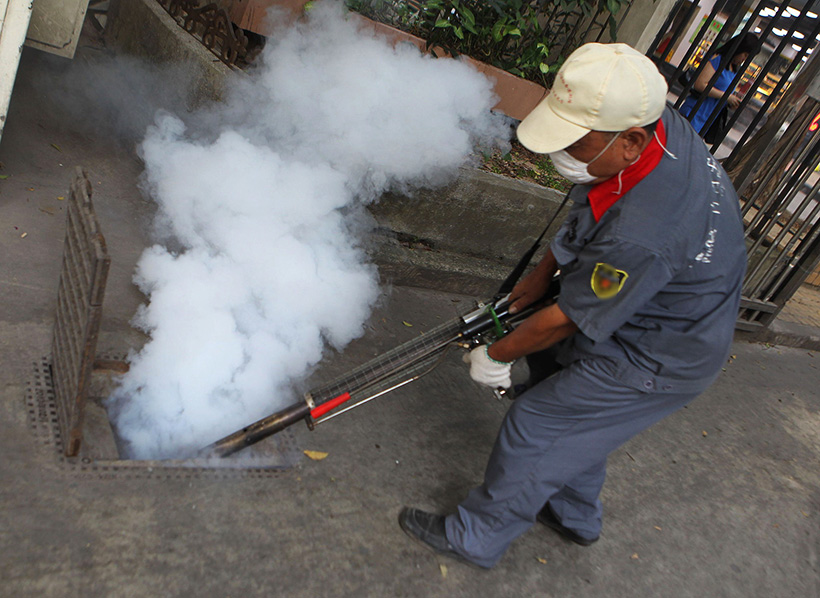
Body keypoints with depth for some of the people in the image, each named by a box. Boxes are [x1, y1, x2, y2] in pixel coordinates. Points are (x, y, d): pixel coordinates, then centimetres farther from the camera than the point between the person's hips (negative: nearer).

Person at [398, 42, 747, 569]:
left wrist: (496, 356, -9)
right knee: (574, 416, 25)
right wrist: (543, 274, 10)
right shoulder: (663, 125, -13)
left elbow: (565, 321, -26)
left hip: (656, 359, -9)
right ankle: (576, 516, 49)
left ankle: (477, 539, 22)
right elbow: (582, 220, 4)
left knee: (535, 429, -1)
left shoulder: (640, 237, -41)